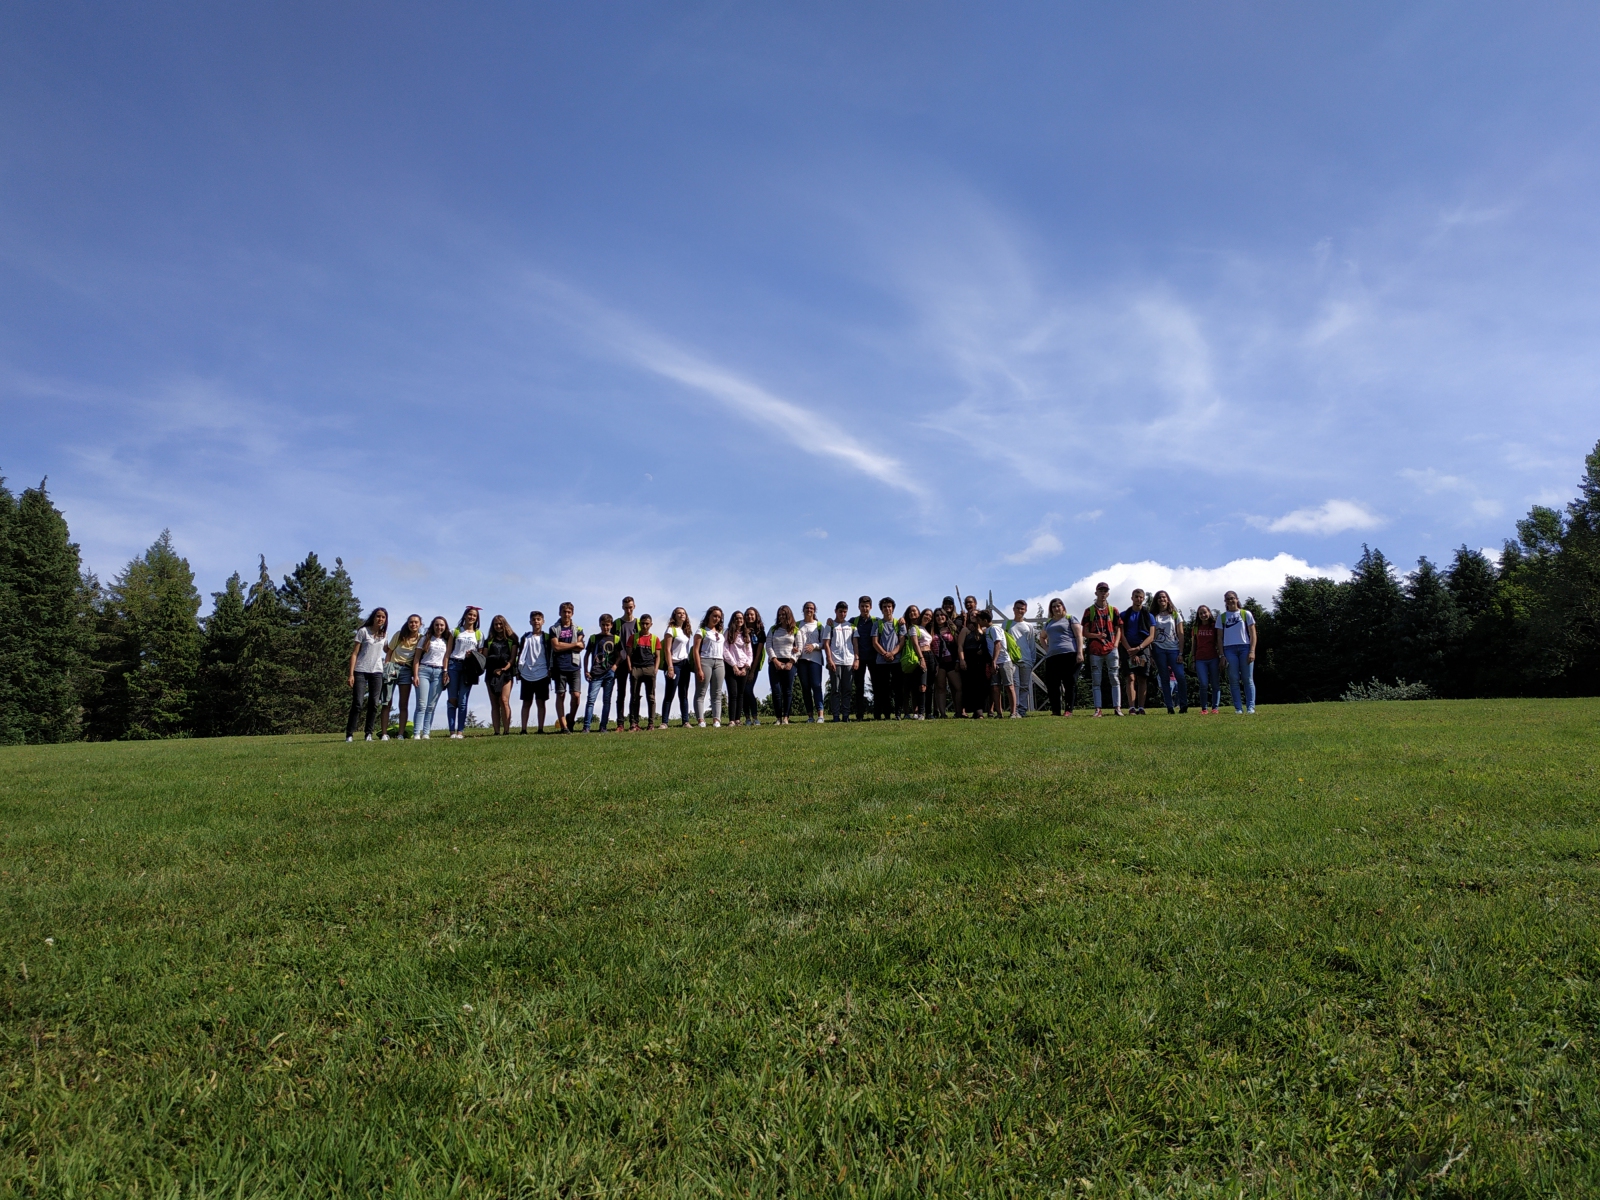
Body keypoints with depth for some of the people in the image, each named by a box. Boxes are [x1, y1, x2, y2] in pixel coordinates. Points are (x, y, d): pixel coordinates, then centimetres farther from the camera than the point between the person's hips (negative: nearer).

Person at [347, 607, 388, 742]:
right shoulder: (363, 631, -3)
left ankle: (369, 734, 7)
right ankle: (349, 734, -3)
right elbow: (354, 653, -5)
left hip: (377, 673, 4)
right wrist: (351, 674, -11)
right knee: (357, 704, -8)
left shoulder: (383, 634, 10)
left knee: (373, 704, 2)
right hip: (361, 672, -4)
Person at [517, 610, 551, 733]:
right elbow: (520, 655, 10)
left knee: (541, 702, 1)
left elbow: (551, 655, 6)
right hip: (526, 675, 2)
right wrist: (518, 671, 5)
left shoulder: (547, 637, 5)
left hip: (542, 675, -1)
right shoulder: (525, 637, 10)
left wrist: (550, 670, 0)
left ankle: (541, 729, 3)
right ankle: (523, 729, 4)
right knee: (526, 703, 4)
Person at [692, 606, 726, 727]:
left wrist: (726, 665, 4)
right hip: (705, 661, -6)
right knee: (701, 692, -7)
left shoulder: (721, 633, 19)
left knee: (717, 693, 2)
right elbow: (695, 650, -5)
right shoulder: (701, 631, 2)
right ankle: (701, 720, -12)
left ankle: (716, 720, 0)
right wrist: (699, 669, -14)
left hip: (719, 663, 6)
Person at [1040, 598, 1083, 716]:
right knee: (1052, 684, 0)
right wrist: (1046, 649, 20)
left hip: (1069, 655, -5)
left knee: (1070, 683, -4)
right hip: (1052, 657, 5)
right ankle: (1055, 711, 5)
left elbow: (1079, 635, 0)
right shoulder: (1048, 622, 24)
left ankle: (1069, 710, -2)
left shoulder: (1070, 618, 9)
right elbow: (1043, 637, 39)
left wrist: (1080, 652, -12)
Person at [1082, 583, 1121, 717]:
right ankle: (1098, 709, 2)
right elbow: (1085, 632, 6)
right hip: (1095, 650, 0)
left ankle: (1117, 707, 0)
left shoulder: (1113, 610, 11)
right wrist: (1097, 635, -12)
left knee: (1114, 678, -3)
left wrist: (1115, 644, -4)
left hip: (1111, 649, 0)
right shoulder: (1089, 611, 8)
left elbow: (1118, 630, 11)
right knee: (1096, 680, 0)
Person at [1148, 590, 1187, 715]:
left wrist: (1181, 653, -4)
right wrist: (1150, 652, -4)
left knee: (1180, 676, -13)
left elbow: (1180, 634, 4)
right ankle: (1169, 707, 3)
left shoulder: (1175, 615, 9)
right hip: (1159, 649, 1)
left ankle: (1183, 705, -2)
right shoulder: (1153, 616, 10)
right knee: (1164, 679, 1)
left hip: (1174, 649, -1)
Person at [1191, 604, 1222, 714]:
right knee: (1203, 685, -9)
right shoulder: (1195, 628, 11)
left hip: (1213, 659, 0)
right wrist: (1193, 661, 10)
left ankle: (1214, 707, 7)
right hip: (1200, 660, 1)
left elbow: (1219, 643, 4)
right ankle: (1204, 708, -2)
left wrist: (1222, 657, -4)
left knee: (1215, 685, 1)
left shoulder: (1215, 626, 7)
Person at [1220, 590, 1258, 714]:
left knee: (1248, 679, -3)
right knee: (1234, 680, -2)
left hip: (1245, 648, -1)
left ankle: (1250, 707, -4)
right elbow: (1220, 637, 10)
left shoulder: (1246, 614, 9)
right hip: (1229, 649, 1)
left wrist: (1252, 651, -6)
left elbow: (1252, 633, 5)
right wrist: (1222, 655, 1)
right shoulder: (1222, 617, 12)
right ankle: (1238, 708, -1)